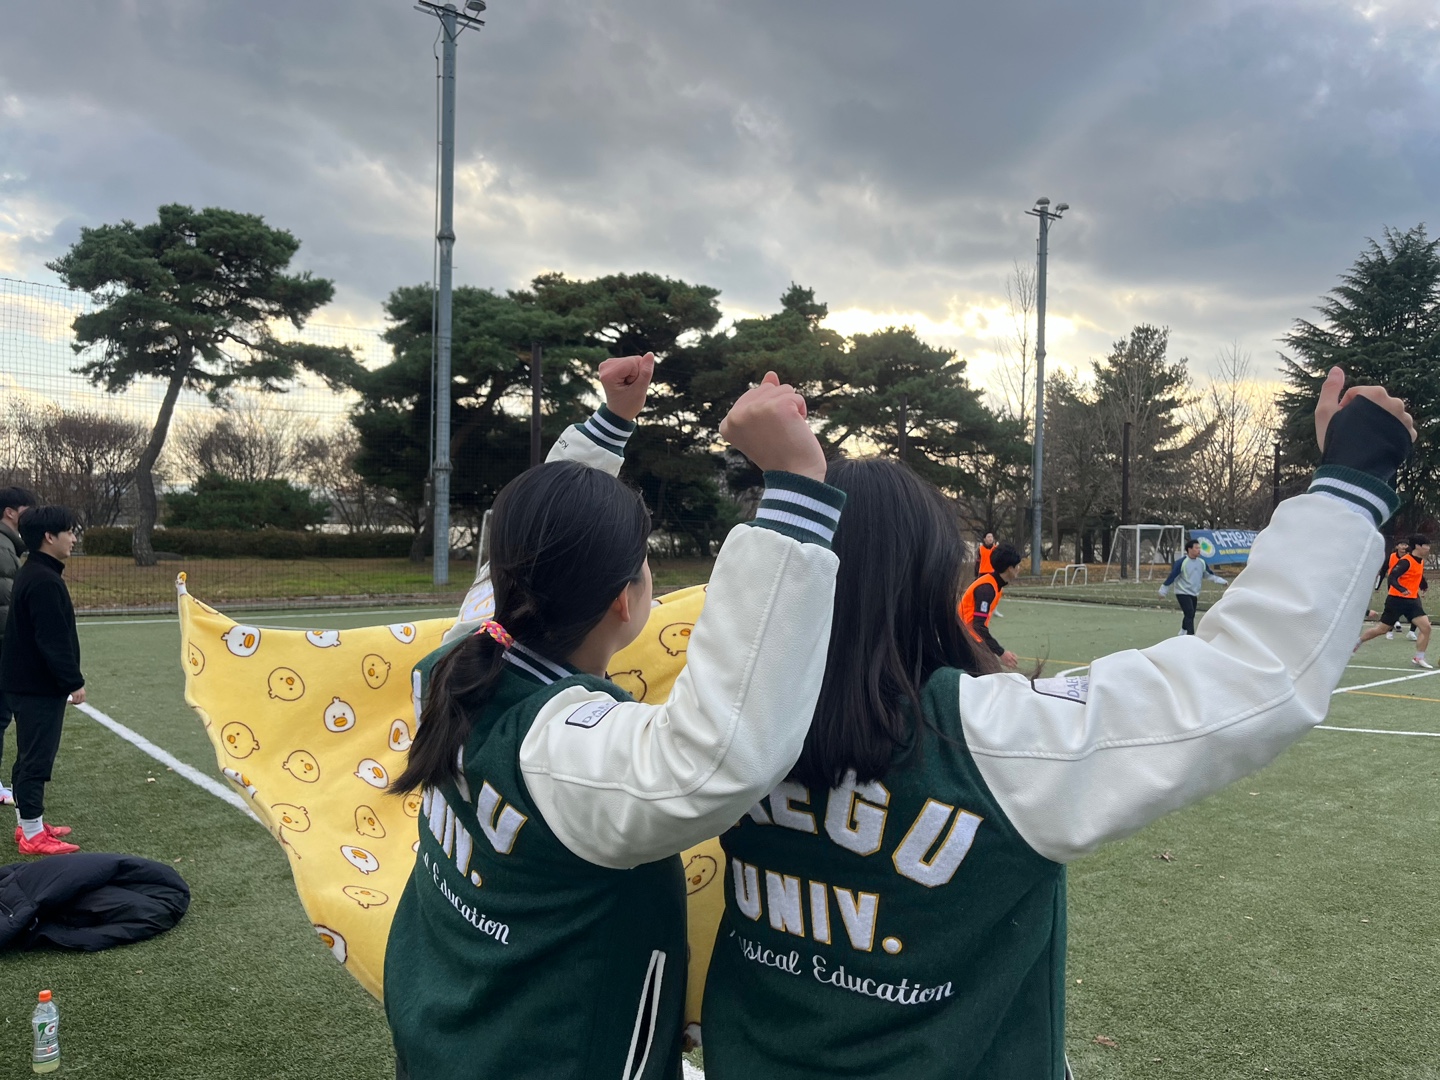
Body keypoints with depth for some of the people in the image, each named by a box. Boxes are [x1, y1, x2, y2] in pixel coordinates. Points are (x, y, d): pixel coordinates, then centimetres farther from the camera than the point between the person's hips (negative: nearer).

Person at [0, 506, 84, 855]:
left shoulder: (32, 574, 12)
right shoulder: (44, 581, -21)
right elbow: (53, 641, -23)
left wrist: (67, 680, 19)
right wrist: (73, 682, -16)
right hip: (40, 687, -11)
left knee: (30, 757, 17)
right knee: (36, 759, -3)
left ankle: (28, 824, 26)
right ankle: (32, 834, 4)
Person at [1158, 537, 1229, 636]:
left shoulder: (1202, 562, 4)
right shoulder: (1181, 562, -15)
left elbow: (1210, 575, 17)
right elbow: (1172, 576, -12)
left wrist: (1222, 581, 13)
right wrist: (1164, 590, -9)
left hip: (1194, 594, 7)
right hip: (1183, 593, -7)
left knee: (1190, 615, 14)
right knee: (1190, 614, -18)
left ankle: (1183, 633, 33)